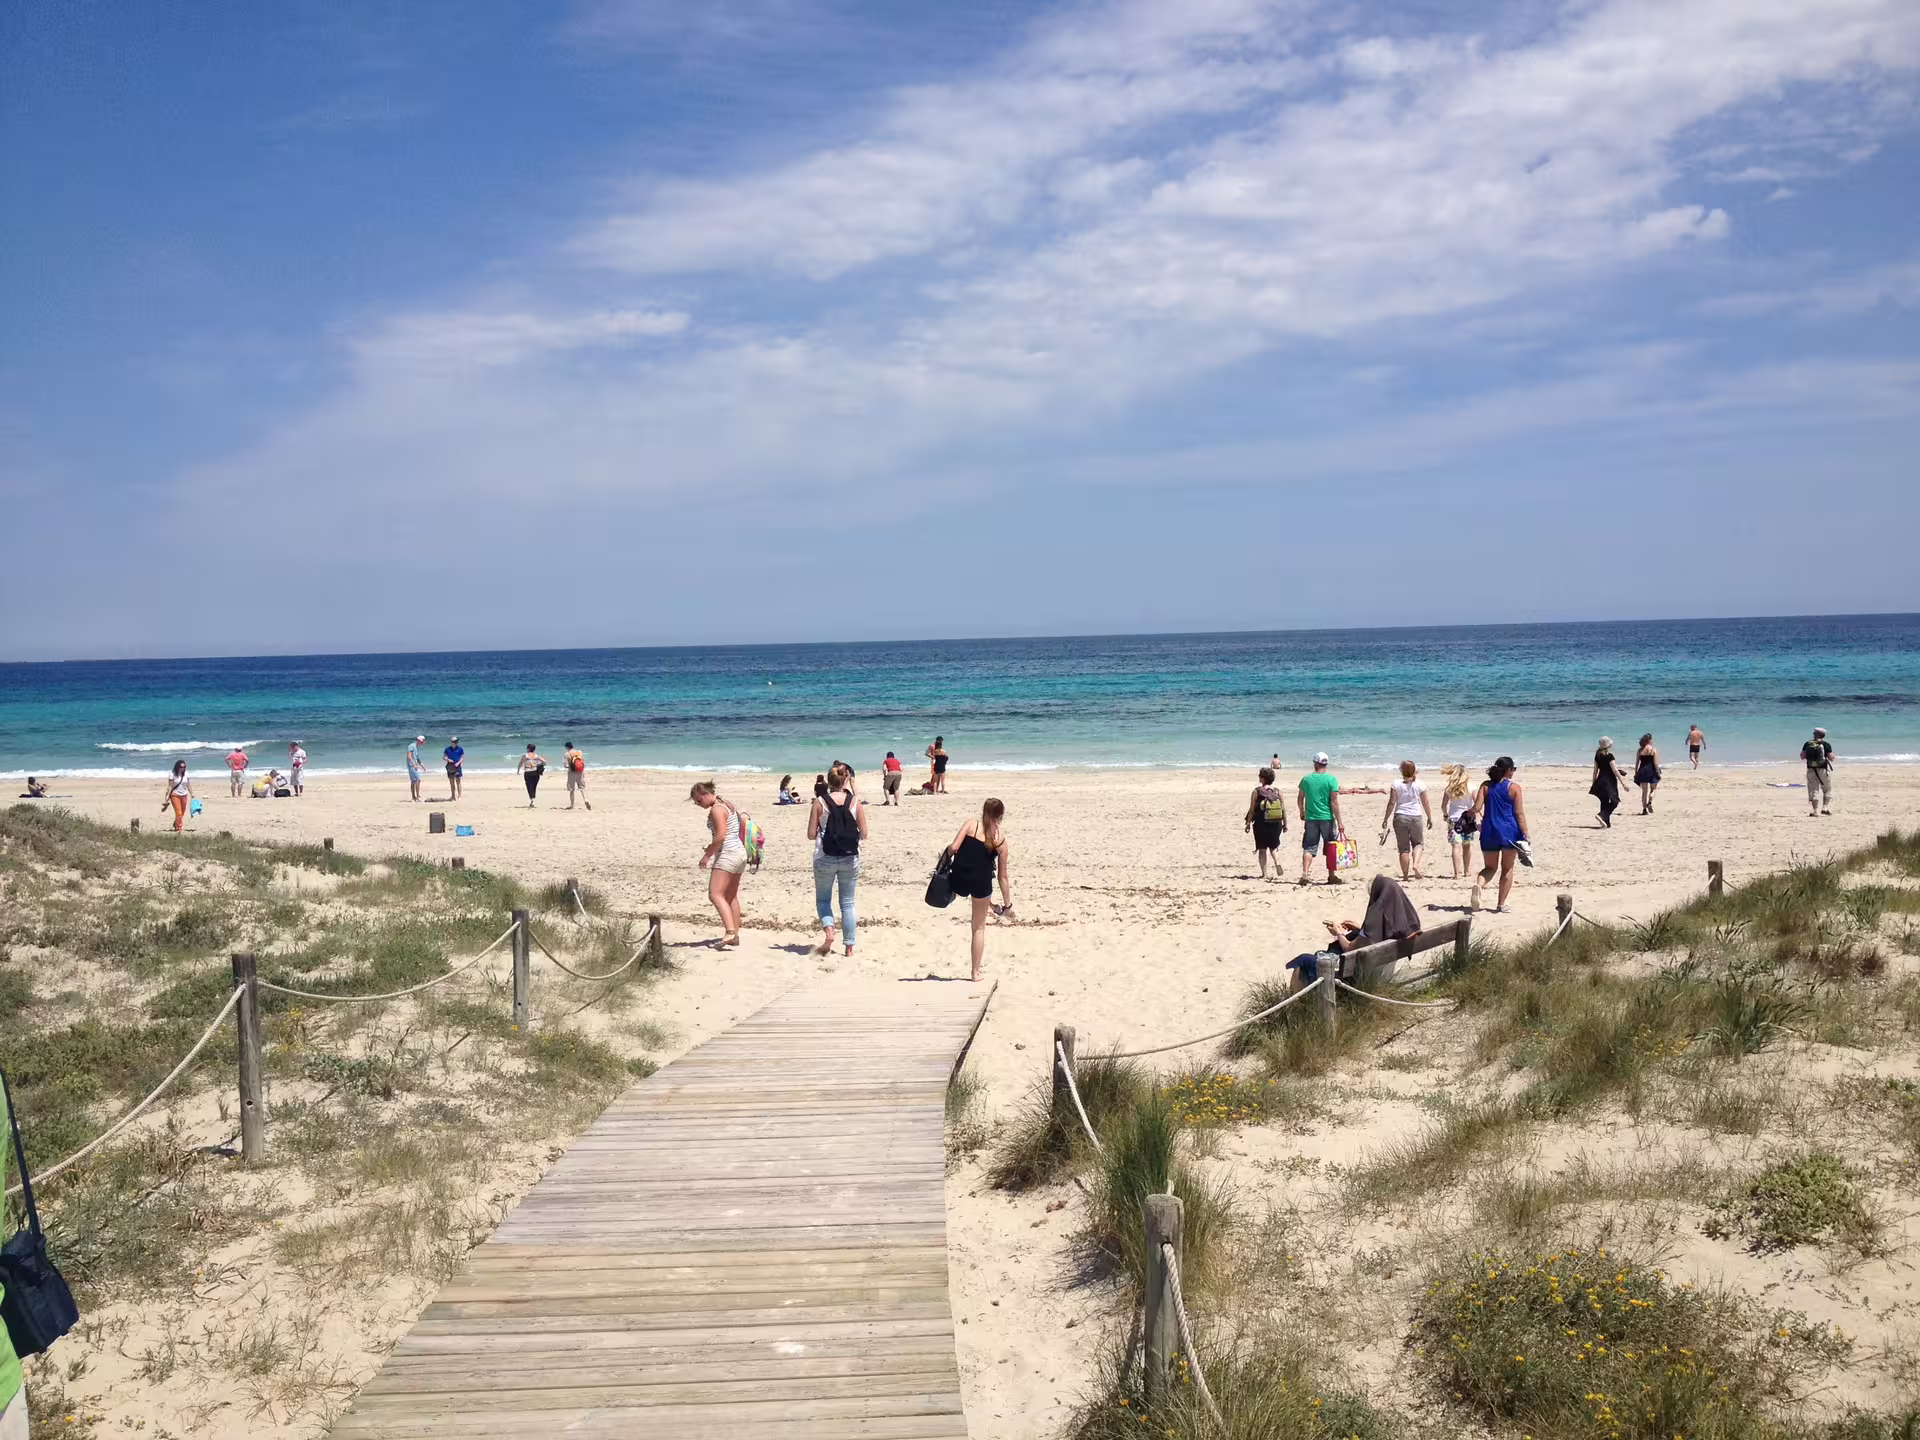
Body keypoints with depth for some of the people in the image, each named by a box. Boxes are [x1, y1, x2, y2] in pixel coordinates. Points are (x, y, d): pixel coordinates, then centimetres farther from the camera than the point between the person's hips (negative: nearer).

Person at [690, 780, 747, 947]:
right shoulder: (727, 806, 17)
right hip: (740, 852, 11)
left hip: (727, 853, -11)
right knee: (731, 896, 15)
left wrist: (707, 855, -14)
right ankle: (735, 936, 17)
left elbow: (721, 836, -22)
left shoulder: (716, 809, -13)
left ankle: (730, 931, -28)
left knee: (715, 894, -15)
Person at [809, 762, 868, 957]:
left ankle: (828, 930, -9)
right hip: (850, 858, 1)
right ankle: (849, 946, 10)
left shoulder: (820, 802, -6)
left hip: (825, 858, -1)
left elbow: (811, 834, -5)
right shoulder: (855, 802, -4)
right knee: (847, 902, 11)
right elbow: (863, 834, -2)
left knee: (823, 899, 16)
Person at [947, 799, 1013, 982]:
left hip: (959, 879, 0)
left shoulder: (971, 825, 1)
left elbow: (953, 848, -11)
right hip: (981, 882, 0)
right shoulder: (1001, 840, 3)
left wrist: (946, 855, 13)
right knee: (979, 928, 16)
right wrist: (1008, 905, 13)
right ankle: (976, 972, 19)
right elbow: (1003, 877, 6)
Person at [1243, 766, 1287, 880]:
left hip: (1261, 824, -2)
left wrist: (1249, 822, 2)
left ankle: (1264, 873, 5)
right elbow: (1284, 809, 0)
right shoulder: (1278, 792, 1)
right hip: (1276, 824, 3)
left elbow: (1252, 809, -7)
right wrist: (1285, 824, 9)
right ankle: (1277, 863, -11)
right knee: (1273, 847, 17)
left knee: (1262, 849, 9)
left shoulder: (1257, 791, -6)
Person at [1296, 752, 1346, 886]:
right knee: (1331, 848, 12)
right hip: (1327, 818, -2)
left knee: (1309, 848, 4)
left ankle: (1305, 874, -11)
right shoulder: (1331, 779, -8)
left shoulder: (1306, 779, 1)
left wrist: (1302, 812, 31)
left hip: (1311, 819, 2)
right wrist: (1339, 822, -8)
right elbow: (1334, 802, -11)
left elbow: (1300, 798, 13)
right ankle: (1331, 876, 19)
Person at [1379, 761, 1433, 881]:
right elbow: (1426, 803, 5)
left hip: (1400, 817, 0)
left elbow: (1392, 803, -5)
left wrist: (1386, 819, 1)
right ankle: (1416, 864, -9)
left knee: (1403, 847, 6)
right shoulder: (1419, 784, 0)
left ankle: (1405, 875, 7)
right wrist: (1429, 817, 17)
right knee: (1418, 843, 17)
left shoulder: (1396, 784, -4)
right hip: (1416, 817, 0)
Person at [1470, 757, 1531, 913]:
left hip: (1489, 832, 3)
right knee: (1507, 869, 12)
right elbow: (1519, 813, -7)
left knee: (1490, 867, 16)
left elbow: (1476, 808, -4)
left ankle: (1478, 884, -17)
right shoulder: (1514, 787, -4)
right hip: (1509, 832, -2)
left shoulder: (1486, 785, 3)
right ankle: (1501, 905, 11)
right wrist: (1525, 836, -5)